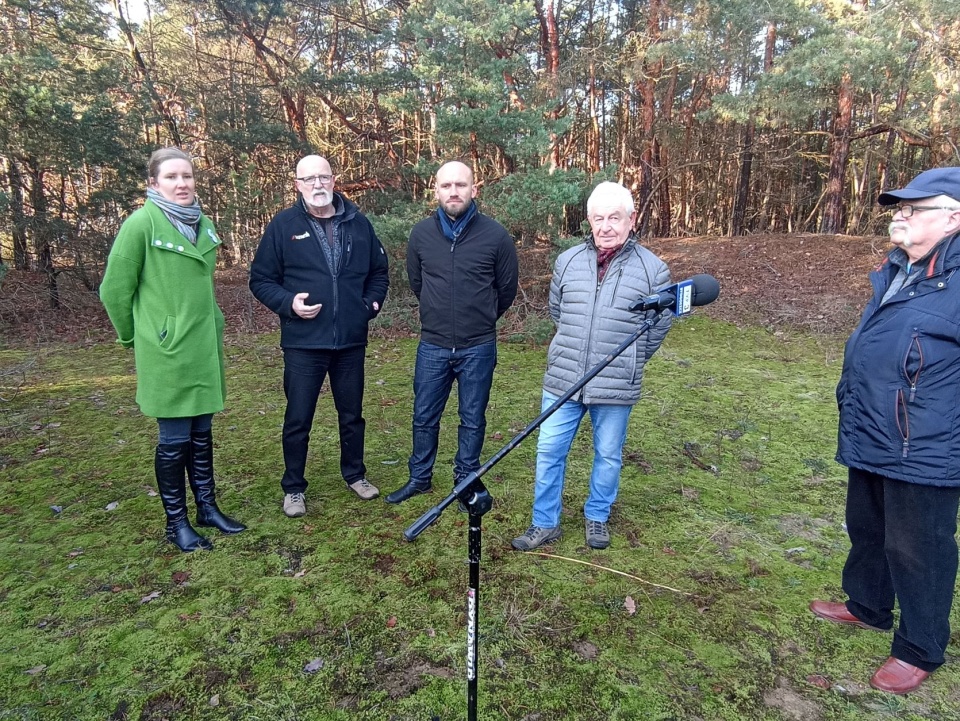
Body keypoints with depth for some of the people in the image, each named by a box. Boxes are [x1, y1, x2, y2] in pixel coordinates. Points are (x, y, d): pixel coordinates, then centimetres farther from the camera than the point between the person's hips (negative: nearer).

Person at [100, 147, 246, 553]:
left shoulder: (203, 224, 7)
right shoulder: (141, 224, -12)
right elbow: (114, 290, -8)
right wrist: (135, 338, 2)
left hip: (204, 348, 6)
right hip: (167, 352, -6)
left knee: (202, 431, 14)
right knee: (174, 438, 4)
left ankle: (207, 508, 28)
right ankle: (176, 522, 20)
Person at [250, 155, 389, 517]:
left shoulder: (358, 223, 5)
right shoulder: (283, 225, -3)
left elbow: (379, 271, 16)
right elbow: (261, 280, 0)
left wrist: (372, 303, 1)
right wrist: (289, 303, -15)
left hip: (351, 341, 3)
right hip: (303, 343, -2)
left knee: (352, 414, 16)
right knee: (298, 419, 6)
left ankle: (355, 474, 36)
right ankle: (293, 487, 24)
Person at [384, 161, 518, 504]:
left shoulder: (496, 235, -9)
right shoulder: (421, 234, -2)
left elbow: (507, 289, 5)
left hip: (478, 348, -2)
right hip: (432, 346, 2)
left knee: (472, 420, 11)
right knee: (424, 417, 13)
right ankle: (420, 477, 33)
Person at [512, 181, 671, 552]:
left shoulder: (653, 269, -6)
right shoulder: (568, 261, 2)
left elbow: (658, 328, 3)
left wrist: (626, 364, 9)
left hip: (616, 388, -2)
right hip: (562, 381, 2)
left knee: (608, 456, 14)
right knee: (549, 451, 8)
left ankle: (597, 517, 38)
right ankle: (545, 524, 25)